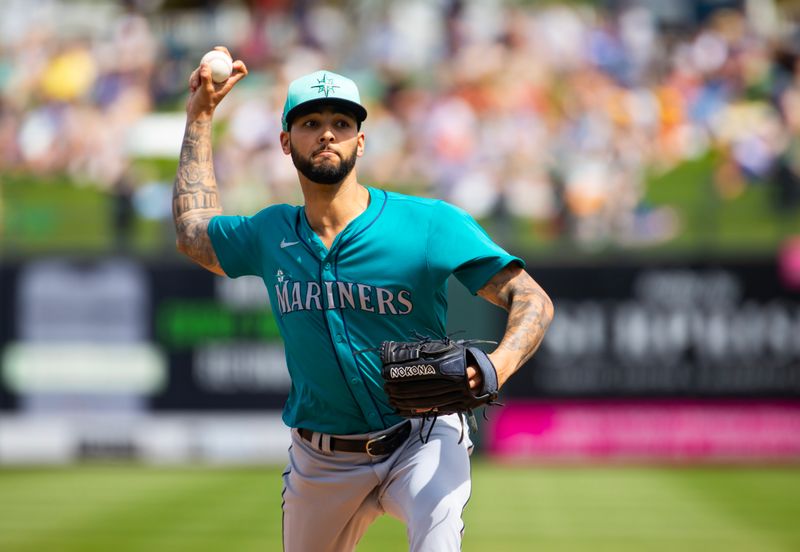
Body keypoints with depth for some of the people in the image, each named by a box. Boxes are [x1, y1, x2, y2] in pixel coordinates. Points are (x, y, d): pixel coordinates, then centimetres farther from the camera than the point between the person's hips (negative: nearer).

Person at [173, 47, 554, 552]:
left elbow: (532, 301, -14)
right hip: (320, 465, 5)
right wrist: (200, 116, 22)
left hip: (420, 441, -5)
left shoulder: (431, 225, -13)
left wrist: (497, 366, -36)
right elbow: (194, 232, 23)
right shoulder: (272, 235, 3)